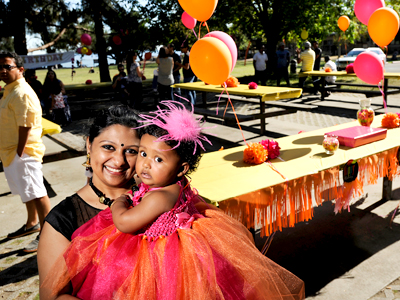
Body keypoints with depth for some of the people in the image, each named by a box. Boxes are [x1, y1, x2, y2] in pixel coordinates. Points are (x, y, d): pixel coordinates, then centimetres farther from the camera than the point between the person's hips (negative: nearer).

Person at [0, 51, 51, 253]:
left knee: (36, 192, -3)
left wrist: (19, 153, -21)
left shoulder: (21, 93, -18)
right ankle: (32, 223, 38)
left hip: (23, 152, -10)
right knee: (27, 191, 21)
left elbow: (25, 126, -22)